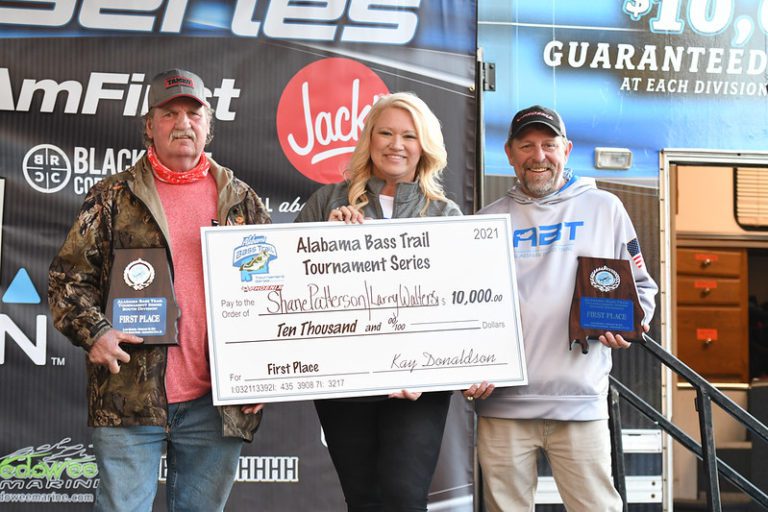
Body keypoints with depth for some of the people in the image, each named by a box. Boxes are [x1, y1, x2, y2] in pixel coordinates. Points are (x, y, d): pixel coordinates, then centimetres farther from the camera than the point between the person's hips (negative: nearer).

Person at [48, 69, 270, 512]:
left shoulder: (241, 200, 12)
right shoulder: (112, 198, 6)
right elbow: (69, 277, 4)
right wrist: (93, 330, -13)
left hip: (217, 402, 2)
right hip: (130, 397, -2)